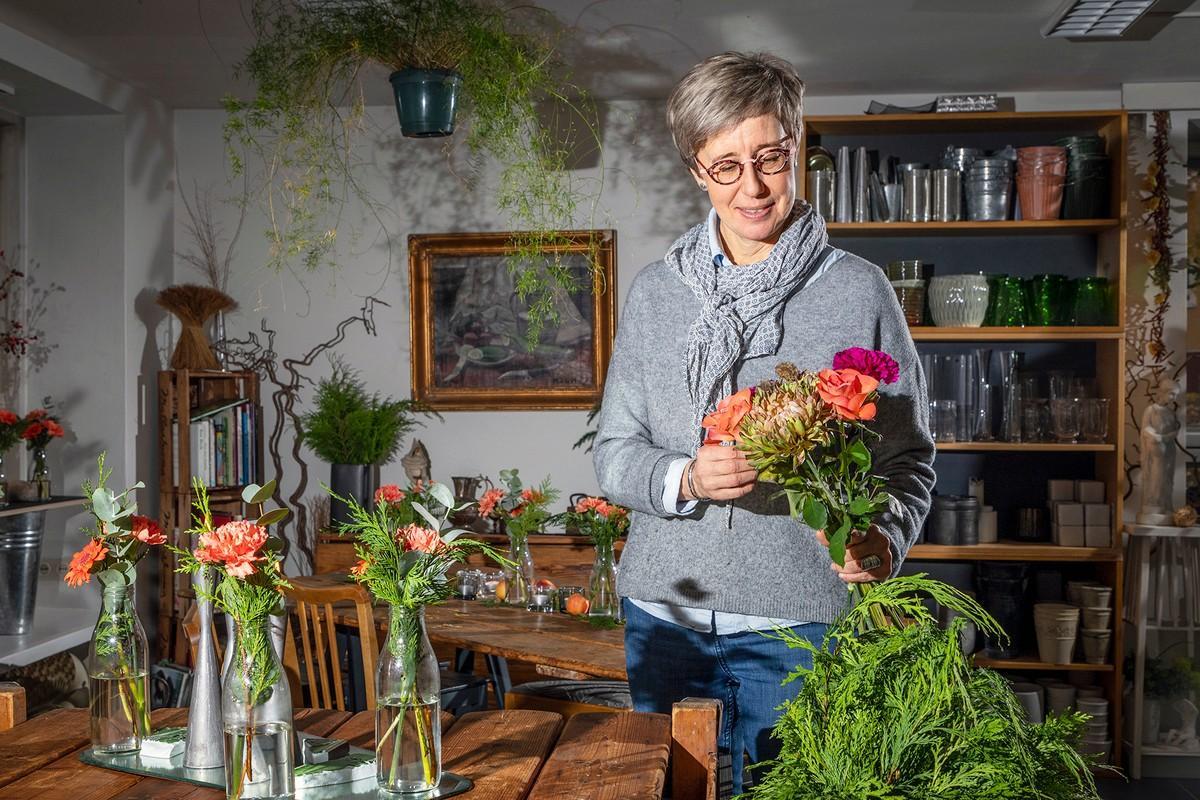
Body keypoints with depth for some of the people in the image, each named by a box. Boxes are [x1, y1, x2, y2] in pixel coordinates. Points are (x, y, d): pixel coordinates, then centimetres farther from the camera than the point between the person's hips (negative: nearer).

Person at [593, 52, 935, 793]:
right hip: (666, 617, 3)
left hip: (800, 621, -2)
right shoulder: (655, 292, 2)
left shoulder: (858, 290, -5)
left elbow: (908, 454, -1)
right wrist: (685, 478, -16)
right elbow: (614, 450, 3)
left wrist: (885, 540, -19)